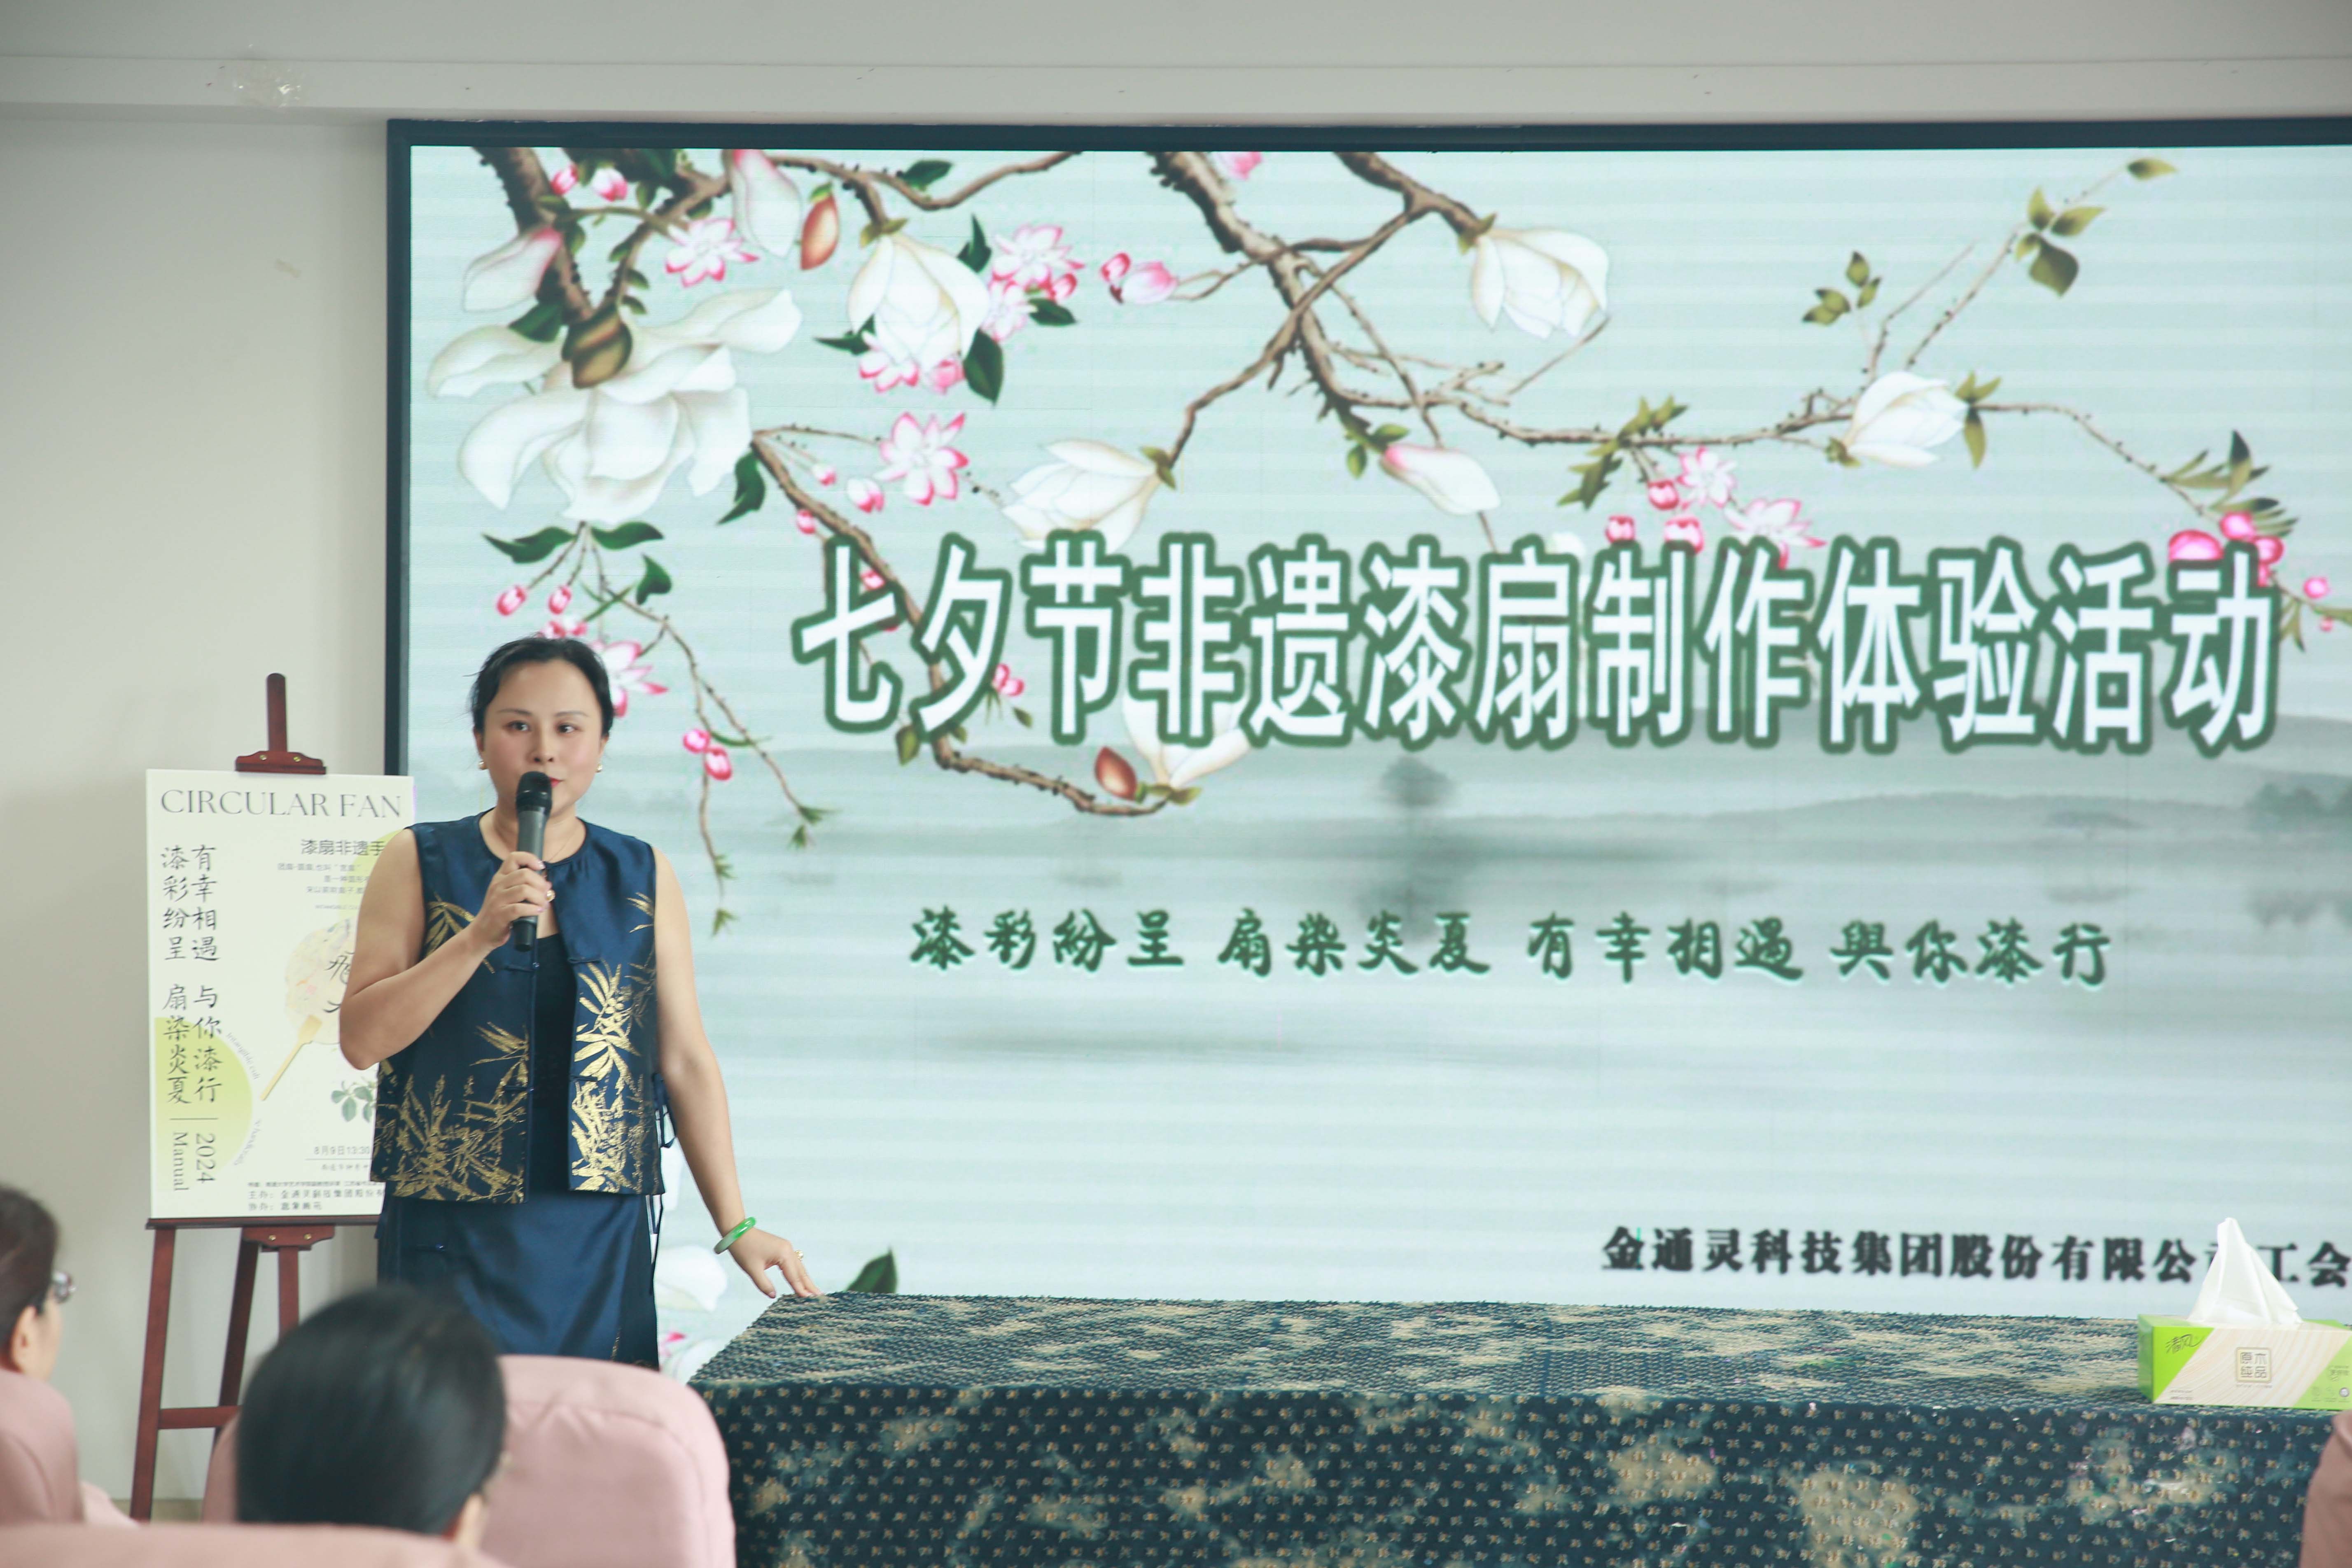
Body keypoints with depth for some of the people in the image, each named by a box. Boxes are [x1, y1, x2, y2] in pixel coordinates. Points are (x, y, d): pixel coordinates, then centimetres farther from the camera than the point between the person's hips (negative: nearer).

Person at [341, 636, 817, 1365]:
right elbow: (362, 1038, -4)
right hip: (452, 1235, -2)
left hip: (601, 1242, 2)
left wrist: (737, 1227, 4)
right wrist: (482, 933, -15)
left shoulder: (644, 878, 9)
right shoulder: (420, 863, 4)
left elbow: (686, 1061, 8)